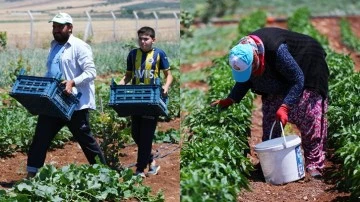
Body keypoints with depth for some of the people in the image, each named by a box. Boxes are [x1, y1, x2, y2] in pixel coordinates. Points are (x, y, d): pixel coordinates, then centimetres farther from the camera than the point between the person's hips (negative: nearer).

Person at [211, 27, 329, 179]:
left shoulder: (276, 50, -42)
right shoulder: (242, 54, -21)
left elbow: (298, 80, -34)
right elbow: (245, 81, 0)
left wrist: (285, 106, -42)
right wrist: (230, 100, -10)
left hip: (306, 67, -7)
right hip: (279, 76, 7)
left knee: (309, 115, -13)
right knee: (270, 115, 2)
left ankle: (314, 164, -10)